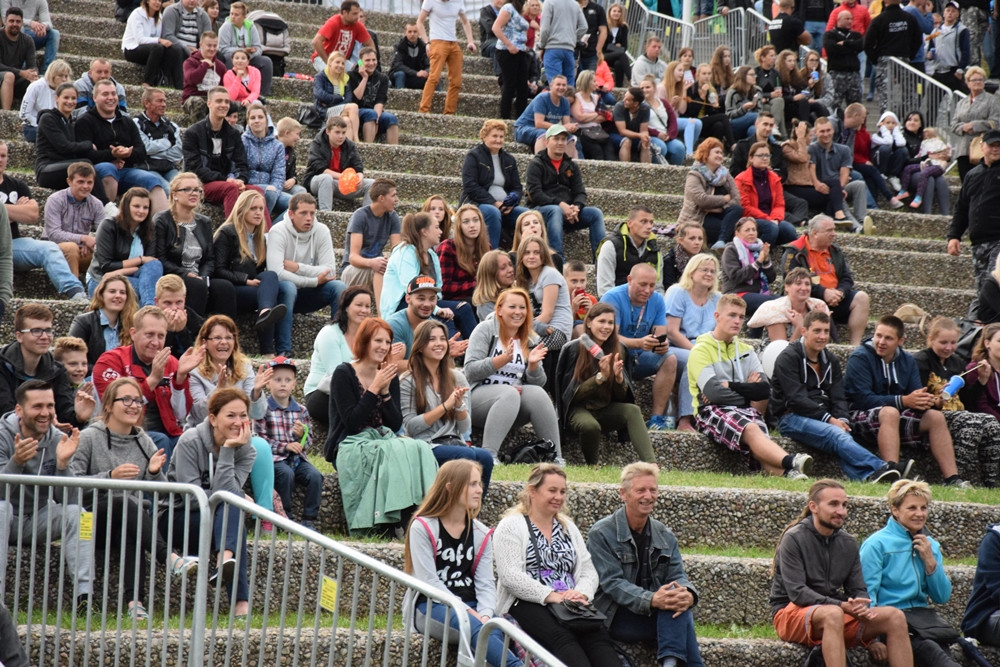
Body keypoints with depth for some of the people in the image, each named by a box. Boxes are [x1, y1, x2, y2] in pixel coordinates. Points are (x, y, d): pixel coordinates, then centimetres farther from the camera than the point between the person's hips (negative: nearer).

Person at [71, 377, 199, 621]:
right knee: (124, 504, -36)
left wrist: (155, 473, -10)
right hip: (93, 517, -3)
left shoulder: (144, 442, 12)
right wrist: (110, 476, -22)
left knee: (132, 534, -34)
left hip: (131, 519, 3)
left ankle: (134, 601, -46)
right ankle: (170, 559, -47)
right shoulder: (89, 438, -1)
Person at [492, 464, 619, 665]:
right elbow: (511, 576, -10)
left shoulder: (568, 527, 23)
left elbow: (589, 571, 16)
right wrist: (551, 596, -20)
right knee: (562, 637, -37)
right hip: (527, 605, -5)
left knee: (598, 635, -29)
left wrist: (581, 594, -8)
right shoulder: (511, 526, 4)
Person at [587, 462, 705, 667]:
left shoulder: (664, 535, 12)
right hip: (615, 618, -5)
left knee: (678, 601, -28)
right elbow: (612, 582, -16)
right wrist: (651, 600, -33)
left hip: (653, 613, 5)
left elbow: (677, 575, 2)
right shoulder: (601, 534, -6)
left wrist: (688, 594, -25)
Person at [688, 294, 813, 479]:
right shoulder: (701, 350, 4)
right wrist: (749, 391, 1)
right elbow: (713, 392, -12)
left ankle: (782, 472, -64)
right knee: (750, 429, -36)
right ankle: (791, 462, -63)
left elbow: (764, 389, 5)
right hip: (712, 411, -5)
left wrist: (730, 386, -8)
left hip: (744, 410, 5)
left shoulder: (745, 351, 23)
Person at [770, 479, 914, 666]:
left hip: (837, 611, 6)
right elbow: (797, 593, -17)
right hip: (791, 613, -6)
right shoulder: (794, 539, -8)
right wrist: (842, 606, -26)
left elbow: (858, 590, 9)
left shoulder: (849, 543, 10)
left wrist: (861, 608, -16)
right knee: (833, 614, -39)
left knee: (895, 616, -15)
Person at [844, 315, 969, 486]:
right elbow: (863, 399, -20)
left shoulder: (907, 360, 11)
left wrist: (925, 400, -21)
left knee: (936, 416, -12)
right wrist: (903, 401, -26)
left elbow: (916, 394, 5)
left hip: (896, 417, 7)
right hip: (862, 417, -6)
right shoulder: (860, 358, -10)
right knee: (890, 412, -36)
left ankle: (952, 479, -18)